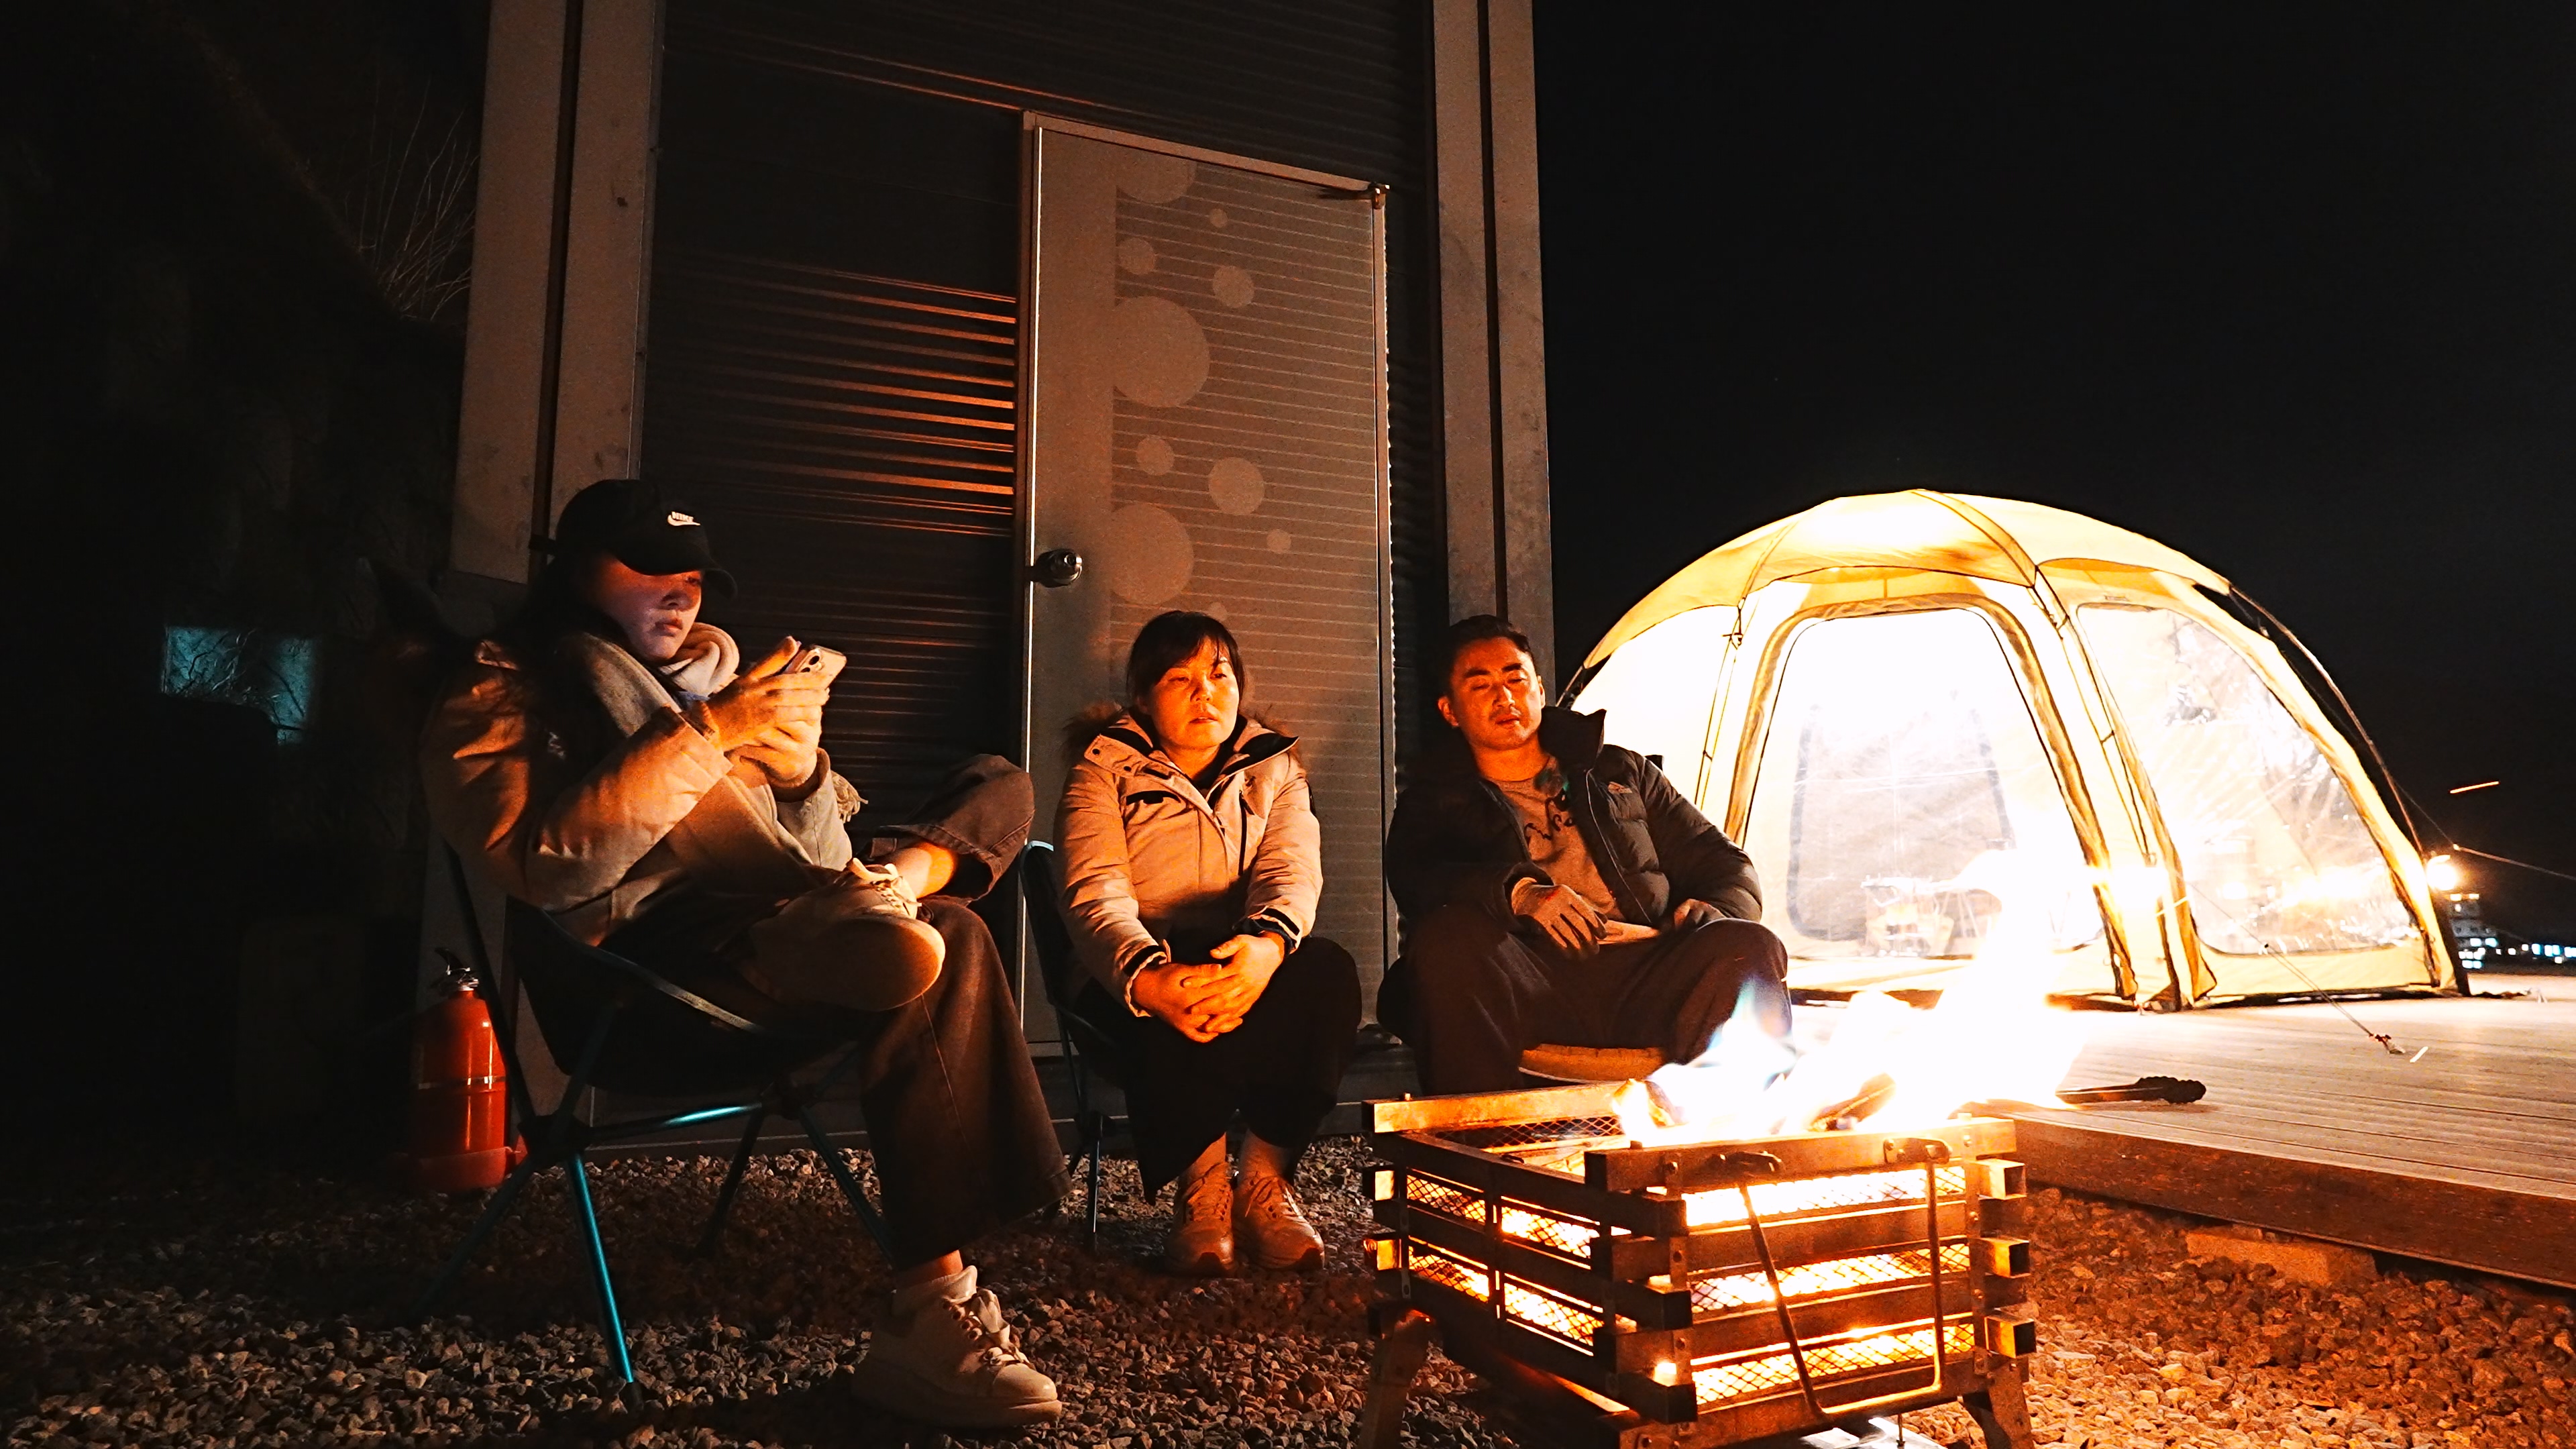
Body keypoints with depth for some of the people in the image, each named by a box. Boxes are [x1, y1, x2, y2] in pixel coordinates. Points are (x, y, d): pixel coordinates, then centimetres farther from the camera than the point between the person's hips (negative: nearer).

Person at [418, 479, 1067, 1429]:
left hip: (787, 904, 8)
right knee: (942, 946, -32)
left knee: (999, 784, 6)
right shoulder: (495, 703, 7)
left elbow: (814, 825, 23)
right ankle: (934, 1314, -31)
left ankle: (883, 893, -28)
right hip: (669, 949, -8)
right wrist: (707, 734, -14)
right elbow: (549, 865, -14)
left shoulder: (708, 671, 27)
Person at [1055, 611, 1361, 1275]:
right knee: (1181, 1011, -38)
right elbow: (1095, 894, -12)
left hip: (1249, 960, 3)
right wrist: (1147, 977, -36)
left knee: (1327, 969, -31)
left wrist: (1267, 944, -33)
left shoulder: (1275, 769, 14)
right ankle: (1200, 1189, -19)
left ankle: (1264, 1182, -21)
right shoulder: (1106, 769, 5)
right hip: (1138, 971, -3)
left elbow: (1293, 870, -6)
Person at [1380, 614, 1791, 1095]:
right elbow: (1412, 881, -4)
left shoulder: (1621, 772, 28)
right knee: (1448, 938, -32)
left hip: (1644, 971, 3)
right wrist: (1520, 891, -23)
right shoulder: (1435, 800, 18)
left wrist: (1713, 912, 0)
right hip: (1532, 985, -2)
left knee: (1749, 948, -25)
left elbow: (1723, 863, 25)